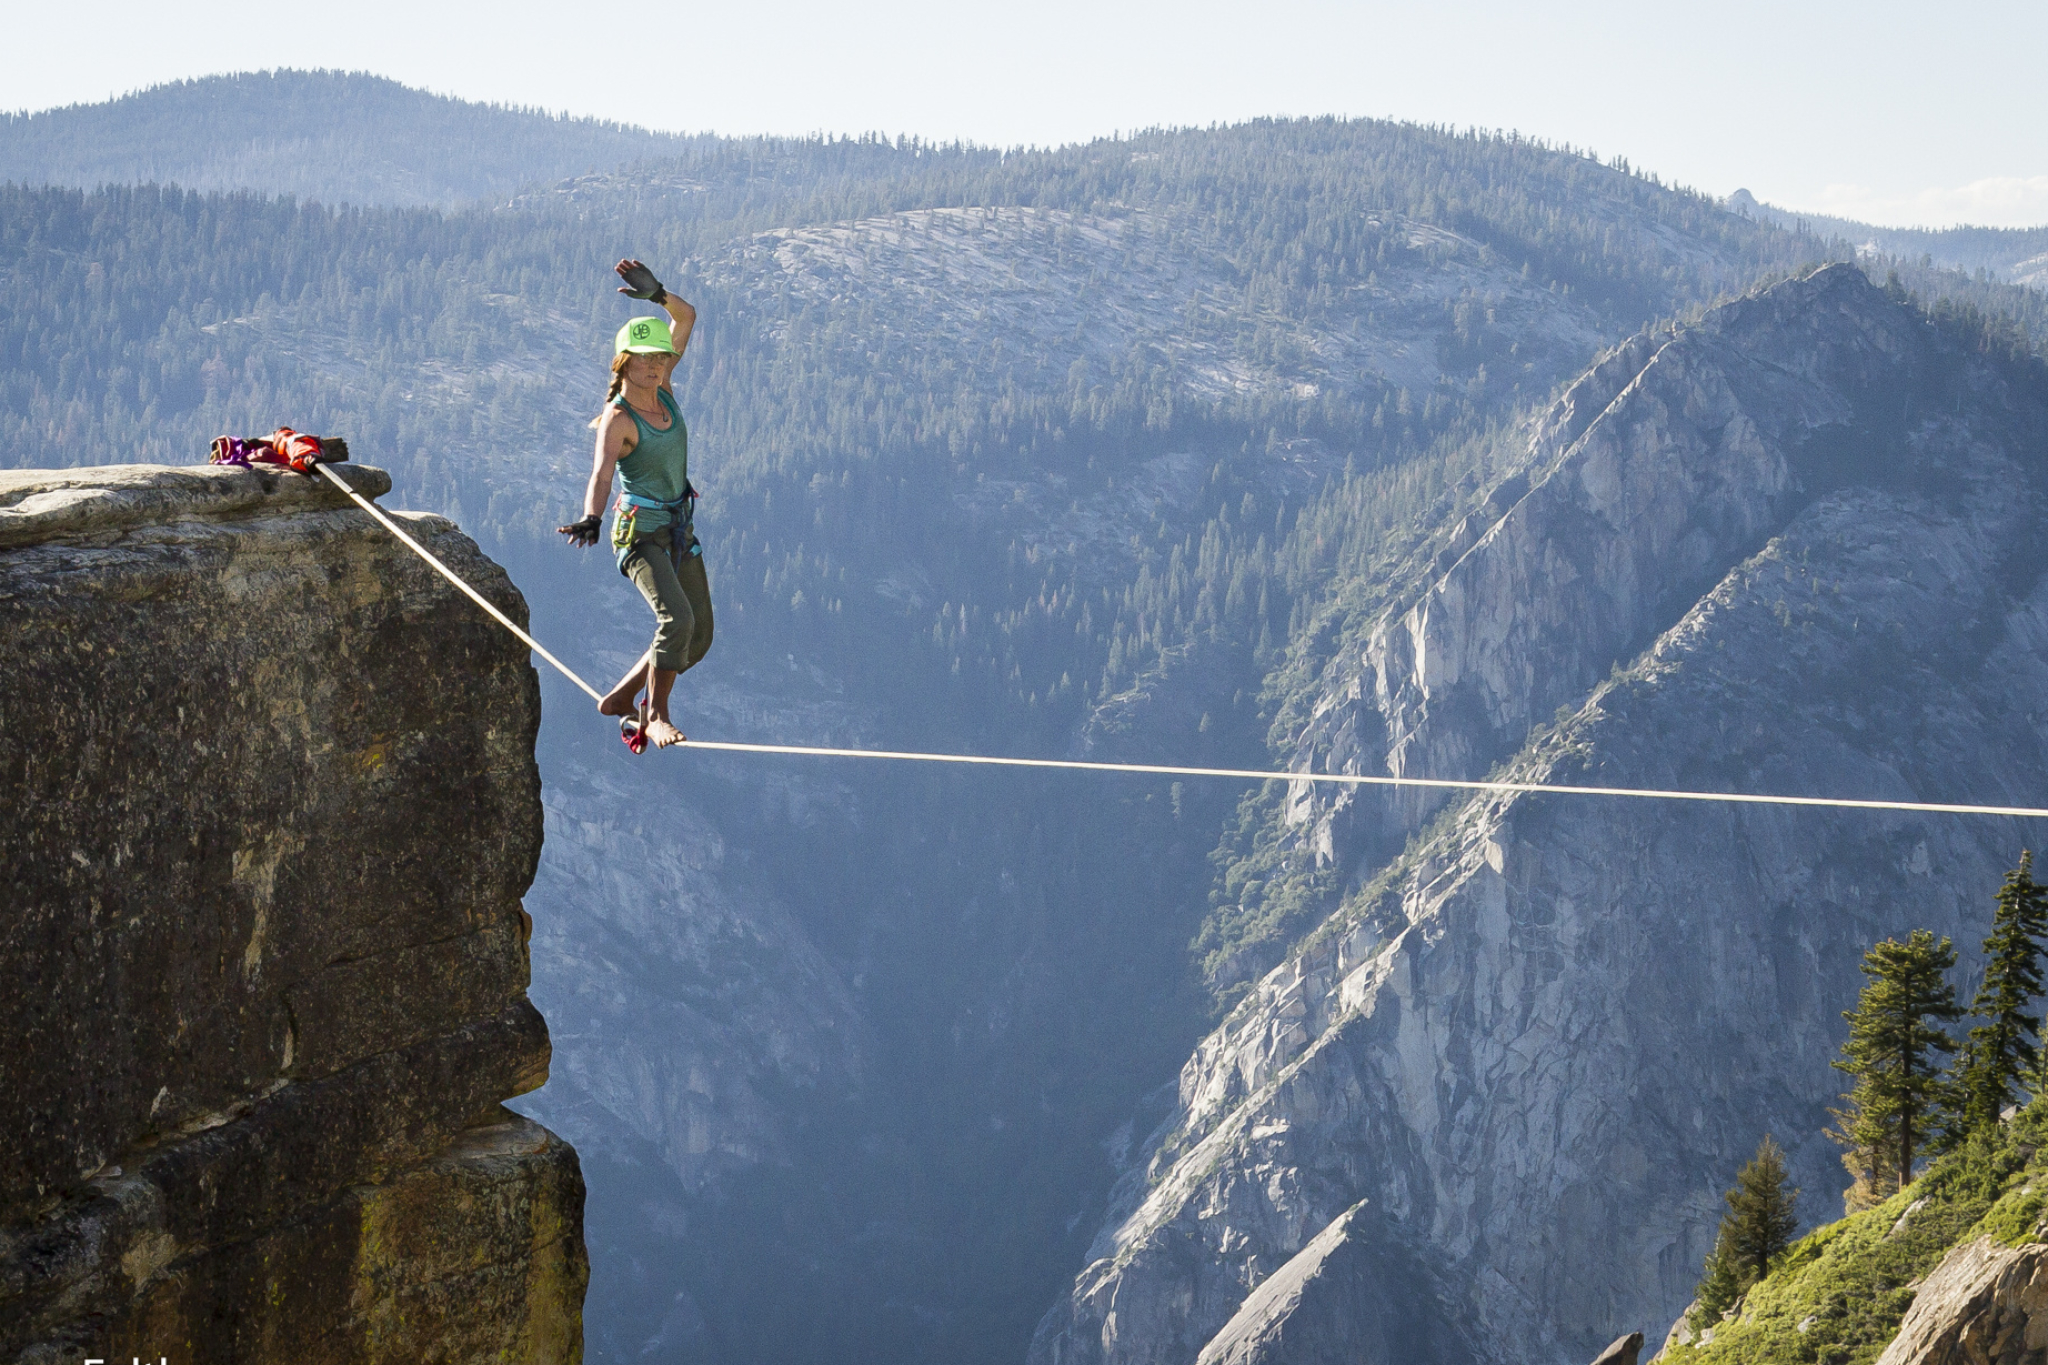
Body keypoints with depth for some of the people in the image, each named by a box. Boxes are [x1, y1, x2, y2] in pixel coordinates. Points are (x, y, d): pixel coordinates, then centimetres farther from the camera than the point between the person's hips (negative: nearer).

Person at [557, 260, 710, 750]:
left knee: (699, 636, 9)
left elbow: (687, 317, 7)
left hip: (680, 530, 8)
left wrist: (657, 294, -11)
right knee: (677, 619, -27)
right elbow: (601, 473, -34)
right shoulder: (617, 418, -18)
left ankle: (621, 698, 23)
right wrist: (591, 519, -51)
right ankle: (655, 717, -13)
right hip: (640, 533, -8)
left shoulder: (660, 387, 2)